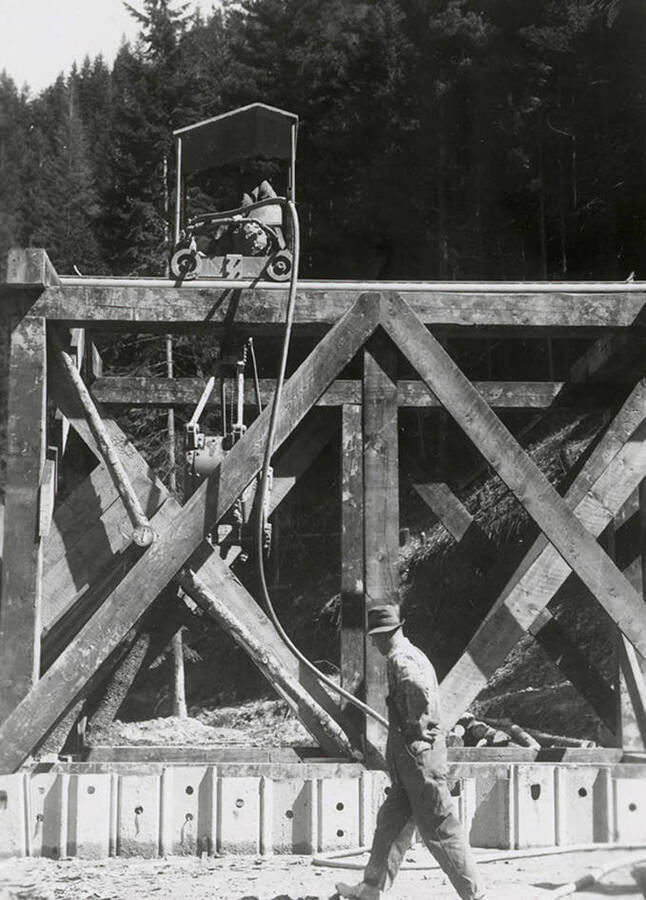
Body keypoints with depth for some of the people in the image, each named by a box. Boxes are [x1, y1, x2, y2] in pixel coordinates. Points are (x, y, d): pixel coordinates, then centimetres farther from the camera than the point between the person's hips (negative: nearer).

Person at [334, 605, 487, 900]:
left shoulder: (400, 659, -15)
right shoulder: (414, 654, 15)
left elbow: (420, 690, -35)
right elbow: (427, 694, 24)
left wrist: (416, 729, -22)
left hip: (418, 755, -10)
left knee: (440, 829, -6)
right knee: (391, 820, 17)